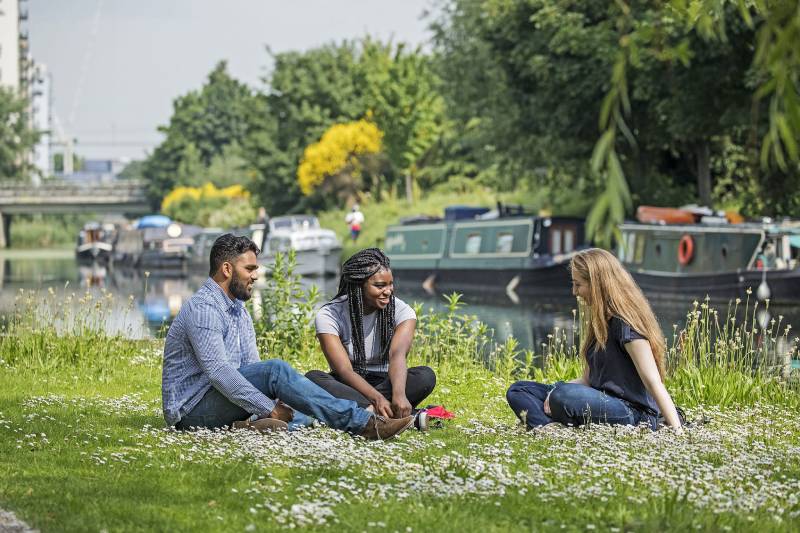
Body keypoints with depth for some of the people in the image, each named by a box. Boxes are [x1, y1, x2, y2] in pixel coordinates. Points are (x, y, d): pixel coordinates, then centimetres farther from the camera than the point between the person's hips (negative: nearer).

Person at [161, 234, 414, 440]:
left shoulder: (239, 310, 17)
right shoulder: (202, 309, -15)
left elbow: (252, 368, 11)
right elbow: (218, 371, -26)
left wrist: (274, 407, -9)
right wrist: (270, 408, -26)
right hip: (192, 410, -9)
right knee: (276, 370, -27)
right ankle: (365, 424, -30)